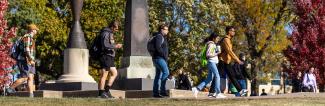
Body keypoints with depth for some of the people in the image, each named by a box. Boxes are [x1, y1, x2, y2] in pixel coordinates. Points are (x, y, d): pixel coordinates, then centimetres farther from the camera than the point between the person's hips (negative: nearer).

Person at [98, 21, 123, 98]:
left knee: (114, 73, 10)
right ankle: (101, 93, -6)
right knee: (104, 75, -8)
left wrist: (116, 45, 12)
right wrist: (115, 46, -16)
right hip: (105, 56, -10)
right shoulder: (105, 33, -11)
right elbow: (105, 45, -22)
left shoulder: (110, 33, 20)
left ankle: (107, 90, 11)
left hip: (109, 57, 10)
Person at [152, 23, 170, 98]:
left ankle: (155, 93, 5)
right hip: (159, 58, -10)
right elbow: (158, 48, -22)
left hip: (161, 59, 10)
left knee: (158, 75, 7)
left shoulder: (163, 37, 22)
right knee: (166, 72, -18)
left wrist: (166, 57, 12)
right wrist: (165, 56, -18)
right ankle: (162, 91, -19)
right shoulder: (159, 36, -9)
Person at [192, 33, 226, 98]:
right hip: (211, 62, -10)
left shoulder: (213, 45, 20)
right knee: (217, 76, -14)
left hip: (213, 63, 10)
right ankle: (218, 93, -16)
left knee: (209, 78, 8)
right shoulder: (210, 45, -9)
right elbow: (208, 54, -17)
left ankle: (196, 89, 8)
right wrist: (217, 53, -16)